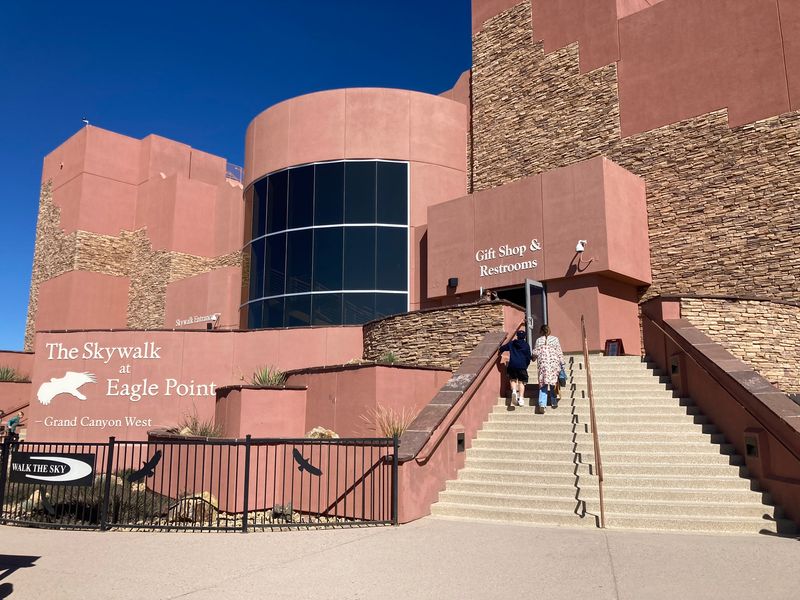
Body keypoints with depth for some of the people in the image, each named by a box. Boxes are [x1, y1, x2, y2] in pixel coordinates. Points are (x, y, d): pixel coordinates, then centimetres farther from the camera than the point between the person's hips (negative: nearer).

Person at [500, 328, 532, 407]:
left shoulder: (511, 344, 8)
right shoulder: (526, 345, 7)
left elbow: (501, 349, 11)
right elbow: (528, 357, 9)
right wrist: (526, 365, 22)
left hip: (512, 365, 1)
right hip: (522, 366, -1)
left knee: (513, 379, 16)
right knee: (521, 382, 5)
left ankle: (514, 390, -12)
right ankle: (521, 398, -3)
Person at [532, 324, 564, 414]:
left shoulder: (538, 340, 6)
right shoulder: (555, 339, 6)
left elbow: (535, 353, 3)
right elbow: (559, 352, 3)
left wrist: (534, 358, 24)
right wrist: (562, 363, 7)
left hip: (543, 364, 0)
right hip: (554, 363, 0)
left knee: (543, 385, -1)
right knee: (553, 384, 12)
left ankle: (542, 405, -14)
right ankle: (554, 403, 17)